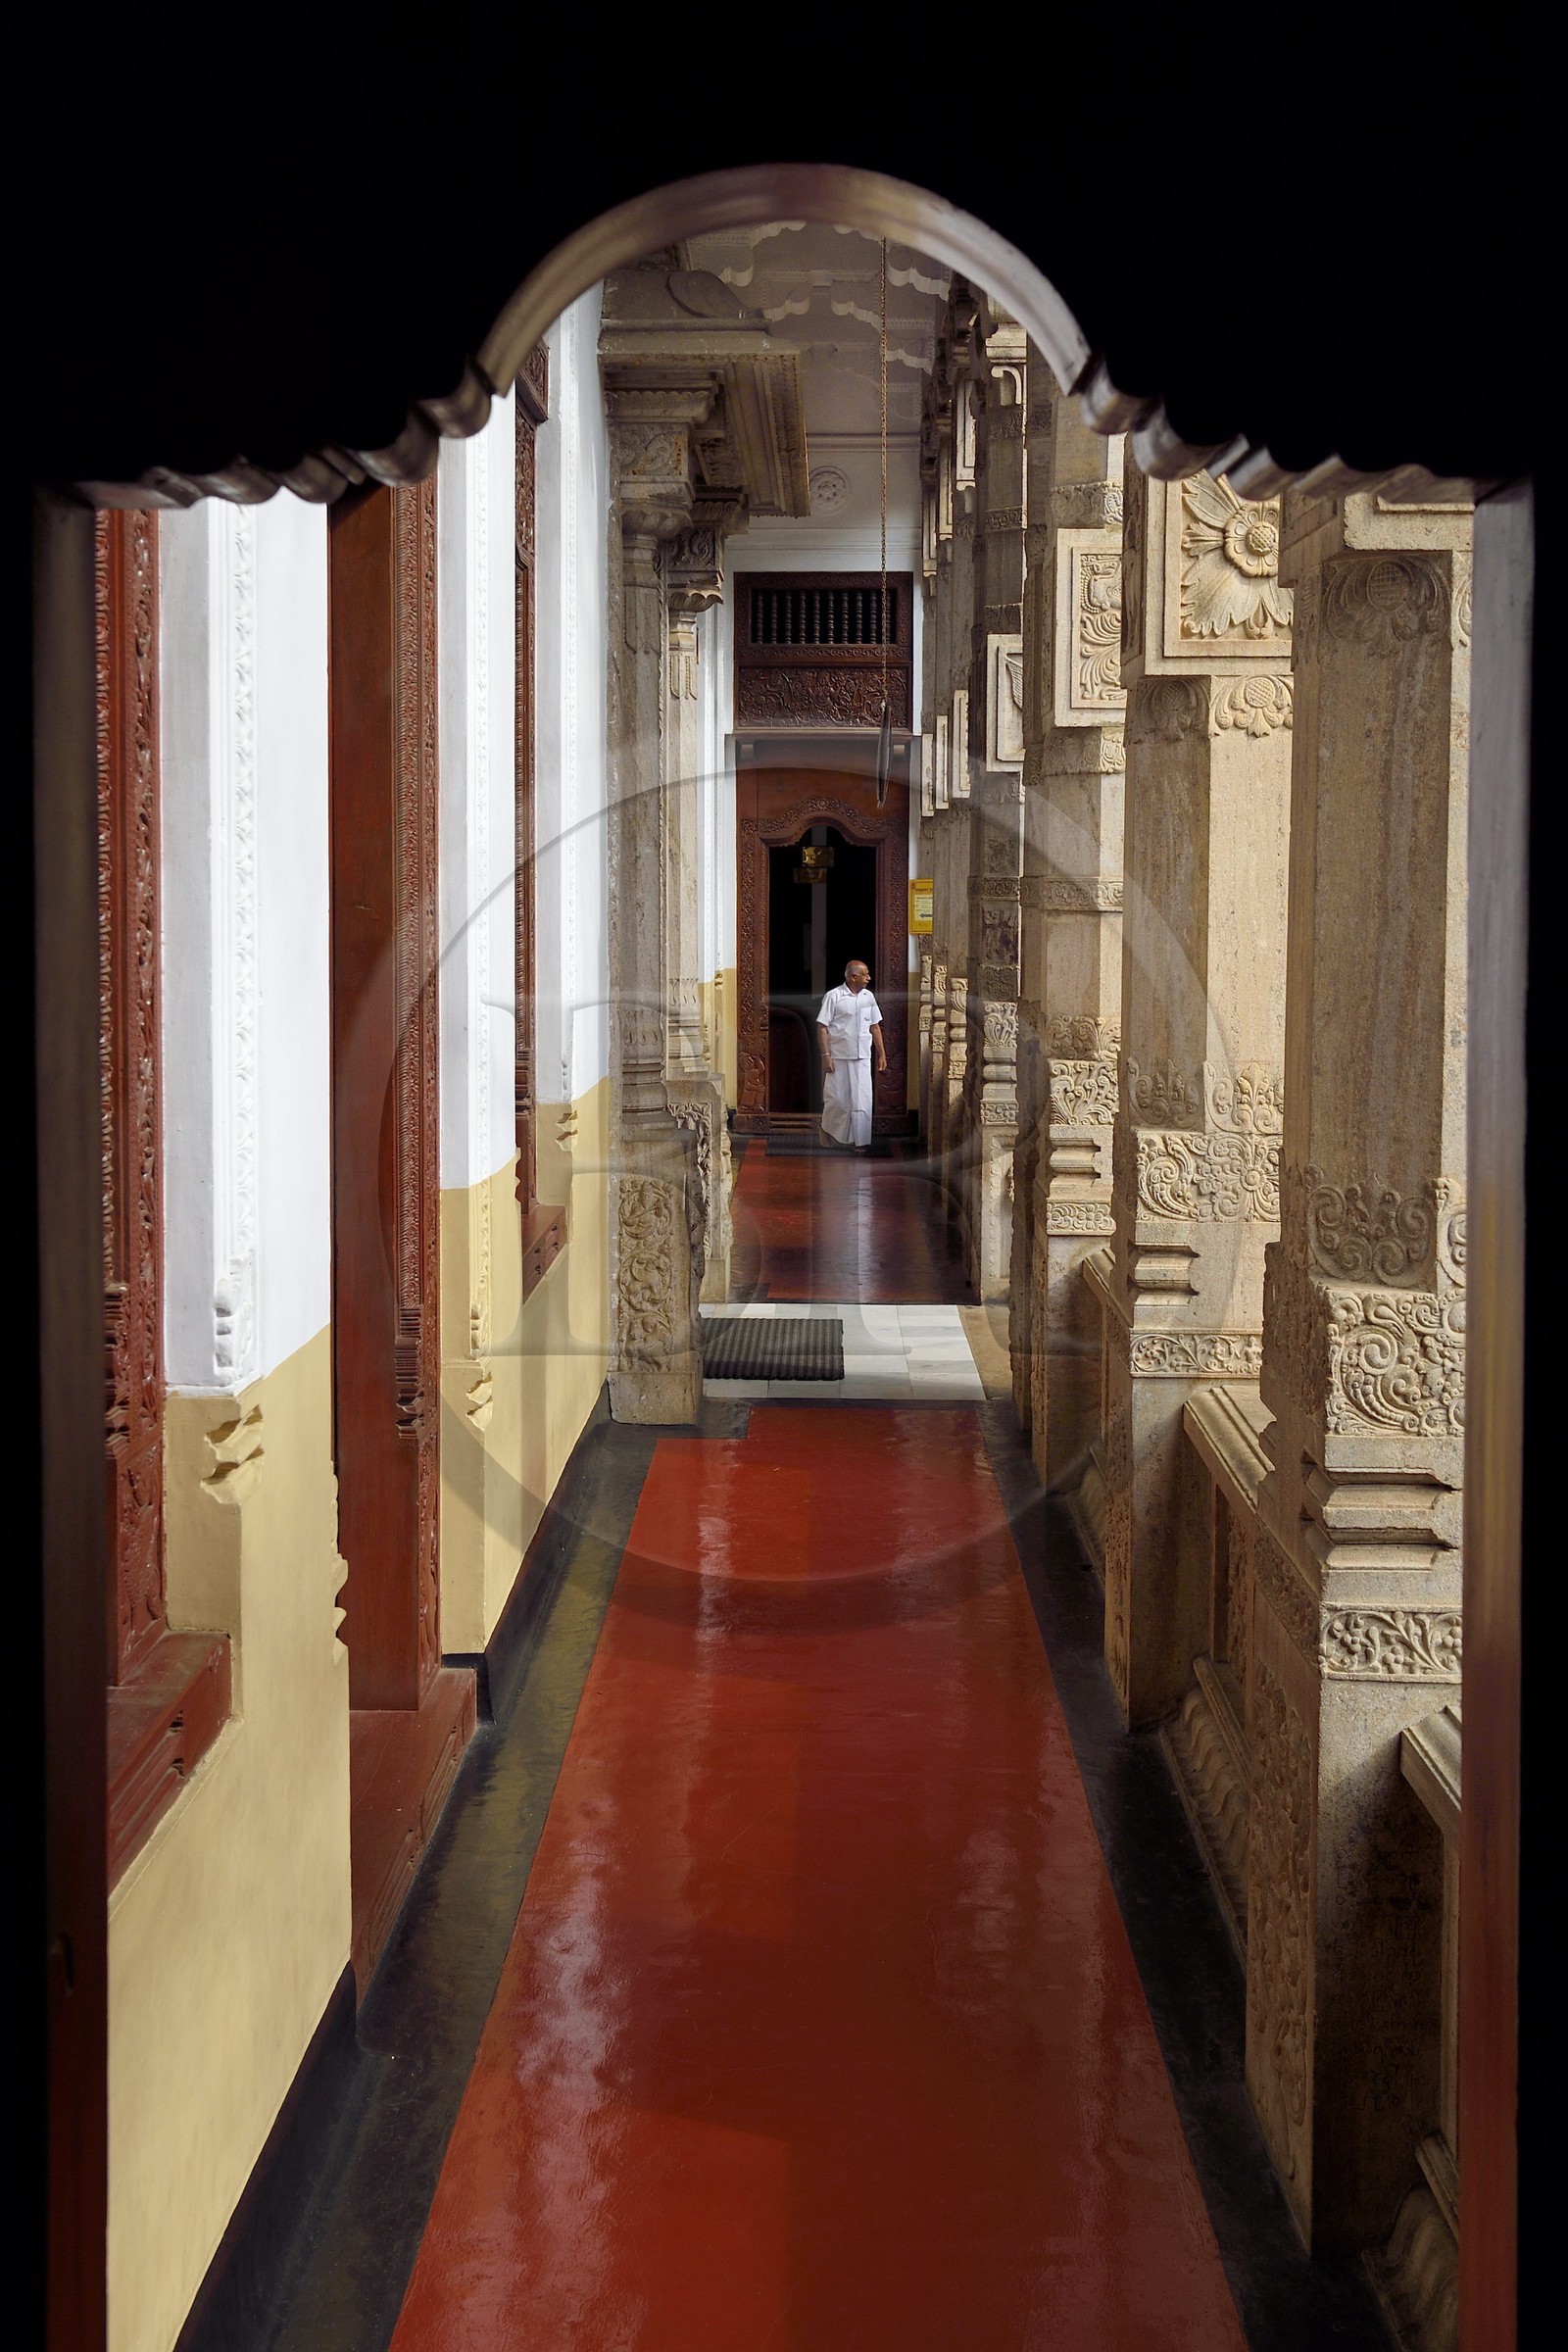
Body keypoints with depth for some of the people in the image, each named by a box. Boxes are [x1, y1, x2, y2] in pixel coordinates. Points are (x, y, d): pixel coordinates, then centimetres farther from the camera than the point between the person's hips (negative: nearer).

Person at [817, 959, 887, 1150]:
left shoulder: (868, 997, 8)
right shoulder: (833, 996, -7)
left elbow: (875, 1027, 15)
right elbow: (822, 1027, -7)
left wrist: (882, 1054, 11)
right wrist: (826, 1055, -13)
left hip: (862, 1058, 4)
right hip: (838, 1058, -4)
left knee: (862, 1101, -1)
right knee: (836, 1099, 5)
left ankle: (860, 1141, 3)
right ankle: (829, 1133, 28)